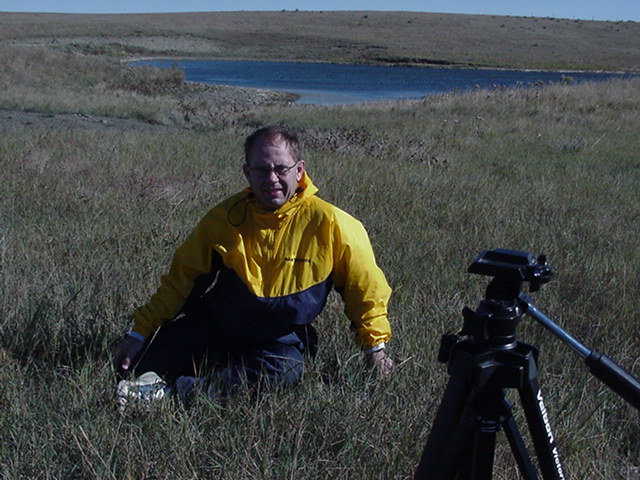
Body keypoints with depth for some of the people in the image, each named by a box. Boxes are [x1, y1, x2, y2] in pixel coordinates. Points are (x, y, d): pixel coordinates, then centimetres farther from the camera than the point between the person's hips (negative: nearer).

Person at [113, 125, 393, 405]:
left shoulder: (327, 222, -13)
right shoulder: (226, 216, -6)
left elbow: (366, 286, -1)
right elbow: (180, 279, 3)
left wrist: (375, 346, 0)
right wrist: (140, 333, 2)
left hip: (280, 342, -2)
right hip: (214, 328, 2)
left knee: (284, 370, -37)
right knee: (136, 367, -13)